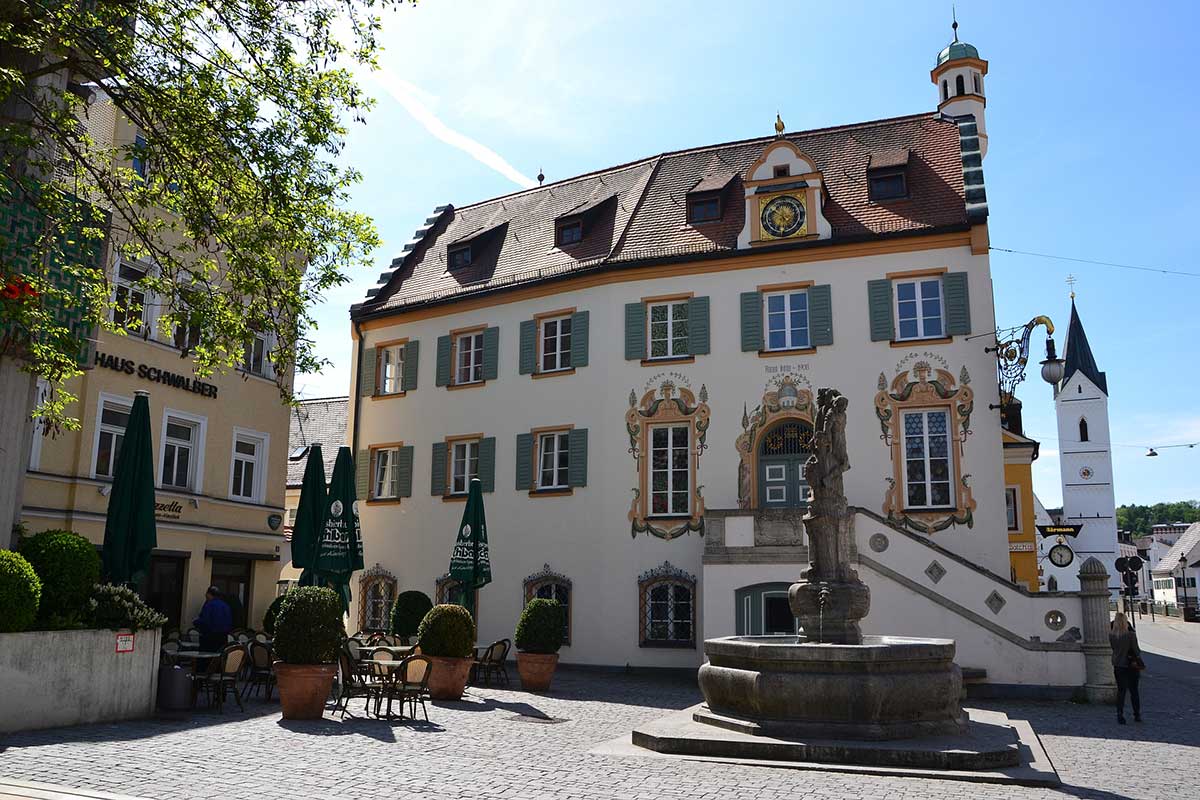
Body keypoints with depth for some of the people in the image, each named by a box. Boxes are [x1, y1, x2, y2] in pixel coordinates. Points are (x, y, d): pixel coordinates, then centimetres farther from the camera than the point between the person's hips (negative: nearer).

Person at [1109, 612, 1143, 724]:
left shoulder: (1111, 635, -10)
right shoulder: (1131, 635, -18)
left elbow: (1113, 648, 1)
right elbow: (1136, 650, -9)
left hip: (1118, 665, 2)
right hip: (1132, 665, -2)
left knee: (1121, 691, 9)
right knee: (1134, 691, 13)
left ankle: (1120, 715, 2)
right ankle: (1137, 715, 22)